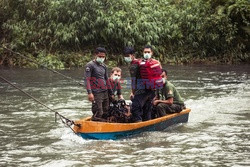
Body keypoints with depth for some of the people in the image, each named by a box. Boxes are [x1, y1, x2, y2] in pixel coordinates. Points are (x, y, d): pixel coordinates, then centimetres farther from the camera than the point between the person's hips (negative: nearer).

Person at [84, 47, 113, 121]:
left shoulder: (104, 66, 17)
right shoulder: (90, 65, -6)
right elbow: (87, 80, -13)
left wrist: (111, 93, 22)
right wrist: (89, 93, -23)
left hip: (105, 93, 8)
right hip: (96, 93, -8)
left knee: (105, 114, 8)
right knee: (98, 115, -13)